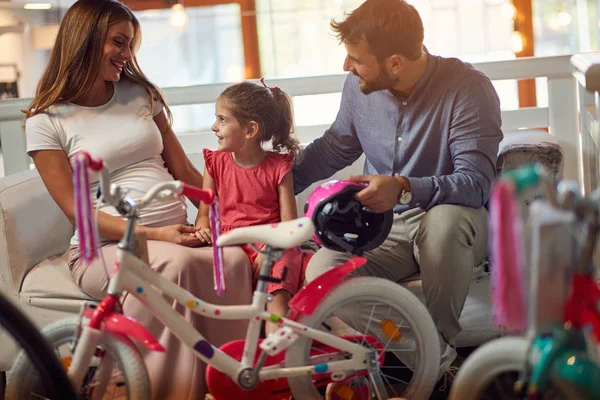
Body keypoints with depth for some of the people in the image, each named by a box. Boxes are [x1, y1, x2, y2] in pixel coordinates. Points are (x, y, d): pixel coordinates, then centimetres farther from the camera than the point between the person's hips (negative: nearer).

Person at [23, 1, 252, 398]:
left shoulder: (141, 94, 15)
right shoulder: (46, 122, 1)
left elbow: (184, 171, 15)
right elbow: (77, 210, -5)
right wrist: (153, 234, -17)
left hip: (178, 235, 4)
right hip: (105, 248, -4)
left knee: (233, 259, -30)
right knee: (173, 263, -37)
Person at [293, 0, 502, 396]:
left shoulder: (468, 89, -19)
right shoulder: (359, 88, -3)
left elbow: (476, 183, -26)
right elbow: (333, 148, 17)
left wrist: (404, 188, -41)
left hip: (452, 221, -4)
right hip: (385, 228, 4)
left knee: (444, 220, -42)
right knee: (321, 271, -25)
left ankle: (440, 347, -18)